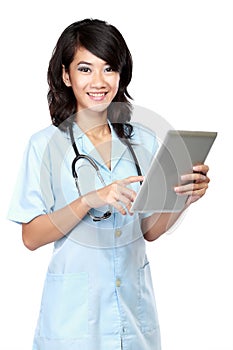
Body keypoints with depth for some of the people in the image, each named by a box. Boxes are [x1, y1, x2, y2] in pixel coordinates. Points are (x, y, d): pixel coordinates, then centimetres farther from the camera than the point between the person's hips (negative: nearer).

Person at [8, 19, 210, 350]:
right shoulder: (46, 144, -8)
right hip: (75, 308, -3)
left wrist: (184, 198, -11)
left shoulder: (143, 140, 3)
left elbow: (149, 230, 7)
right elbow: (31, 237, -12)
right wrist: (90, 200, -24)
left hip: (135, 299, 4)